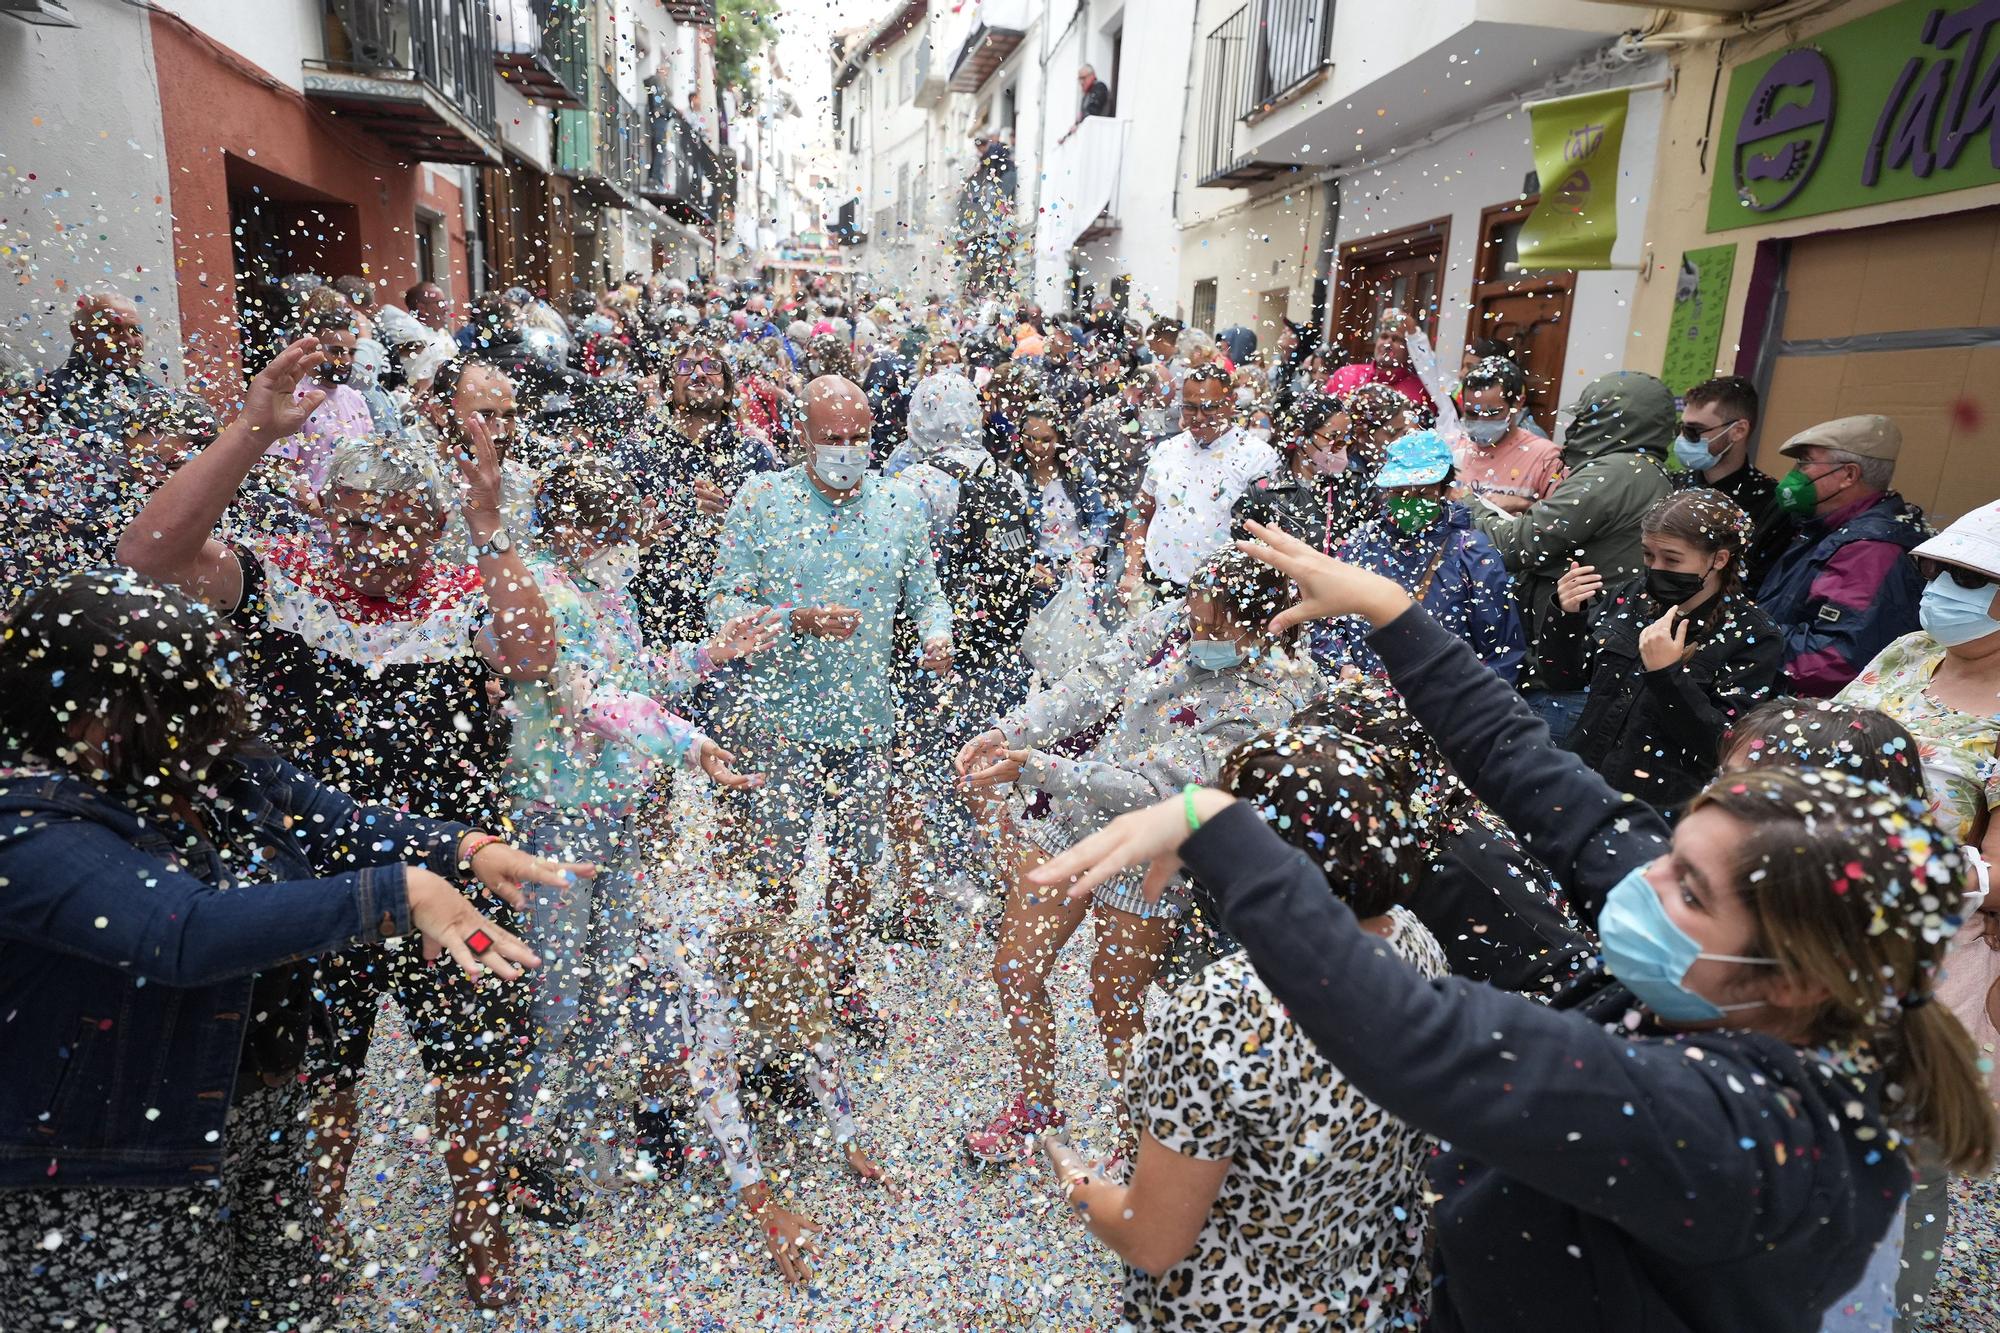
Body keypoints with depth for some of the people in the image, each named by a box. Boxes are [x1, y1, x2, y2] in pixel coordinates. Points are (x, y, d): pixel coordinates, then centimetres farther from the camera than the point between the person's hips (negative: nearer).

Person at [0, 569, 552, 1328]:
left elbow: (346, 826, -4)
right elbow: (189, 933, -38)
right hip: (110, 1178, -7)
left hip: (266, 1115, 7)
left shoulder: (226, 767, -2)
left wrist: (469, 850, -21)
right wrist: (399, 895, -39)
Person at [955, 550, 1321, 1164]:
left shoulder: (1270, 702, -24)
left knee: (1113, 1005, 12)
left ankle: (1136, 1137, 41)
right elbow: (1090, 685, -4)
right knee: (1014, 972, 14)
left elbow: (1148, 788, -27)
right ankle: (1037, 1104, 42)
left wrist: (1033, 766, -30)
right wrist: (1005, 733, -17)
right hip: (1071, 819, 6)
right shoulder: (1175, 620, -8)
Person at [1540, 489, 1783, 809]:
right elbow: (1562, 678, 10)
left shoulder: (1754, 637, -6)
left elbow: (1721, 748, -13)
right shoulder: (1632, 596, 6)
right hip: (1580, 778, 5)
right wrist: (1566, 615, -6)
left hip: (1662, 808, -4)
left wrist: (1666, 674, -24)